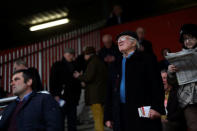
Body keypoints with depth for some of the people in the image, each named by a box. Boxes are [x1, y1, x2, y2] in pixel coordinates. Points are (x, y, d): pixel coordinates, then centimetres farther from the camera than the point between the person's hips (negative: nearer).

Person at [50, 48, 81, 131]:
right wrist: (55, 95, -12)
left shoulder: (74, 66, 16)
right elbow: (53, 81, -3)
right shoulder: (57, 66, 4)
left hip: (72, 98, 5)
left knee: (72, 121, 4)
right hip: (61, 98, -4)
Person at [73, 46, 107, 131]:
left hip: (95, 95, -9)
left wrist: (79, 76, 2)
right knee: (100, 118, 14)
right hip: (102, 94, 9)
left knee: (98, 118, -9)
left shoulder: (92, 63, -12)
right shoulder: (101, 62, 15)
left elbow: (88, 77, -18)